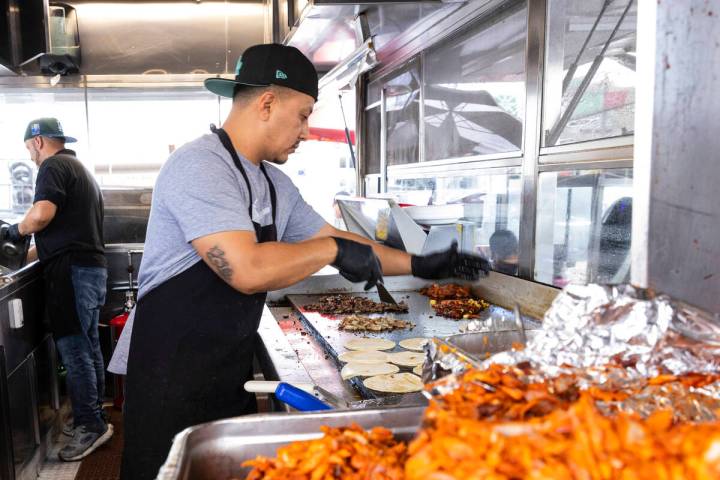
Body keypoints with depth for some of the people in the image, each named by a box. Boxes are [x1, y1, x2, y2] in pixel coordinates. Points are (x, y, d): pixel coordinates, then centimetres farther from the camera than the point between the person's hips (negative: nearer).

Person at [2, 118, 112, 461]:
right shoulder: (79, 168, 23)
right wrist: (39, 246, 27)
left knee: (73, 348, -6)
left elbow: (42, 214, -23)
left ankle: (90, 425, -2)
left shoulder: (53, 166, -7)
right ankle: (94, 415, 22)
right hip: (91, 266, 10)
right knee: (87, 346, 14)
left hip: (72, 269, -10)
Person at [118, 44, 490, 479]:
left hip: (235, 367, 8)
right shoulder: (200, 165, -20)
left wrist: (419, 265, 11)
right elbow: (248, 271, -31)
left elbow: (332, 241, 14)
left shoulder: (276, 184, 7)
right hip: (175, 372, -8)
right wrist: (334, 249, -18)